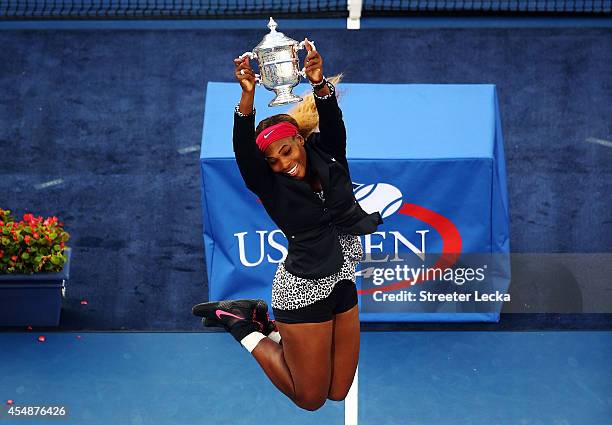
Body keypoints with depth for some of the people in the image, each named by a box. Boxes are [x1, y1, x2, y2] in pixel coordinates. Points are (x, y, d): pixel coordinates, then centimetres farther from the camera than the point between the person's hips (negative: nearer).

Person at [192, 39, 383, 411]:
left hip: (342, 285, 5)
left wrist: (320, 83, -39)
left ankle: (267, 323, 29)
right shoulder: (270, 186, -11)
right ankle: (242, 323, 21)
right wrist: (248, 95, -43)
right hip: (304, 290, -5)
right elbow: (244, 149, -27)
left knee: (338, 392, 14)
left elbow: (331, 122, -17)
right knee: (311, 399, 6)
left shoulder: (329, 160, -1)